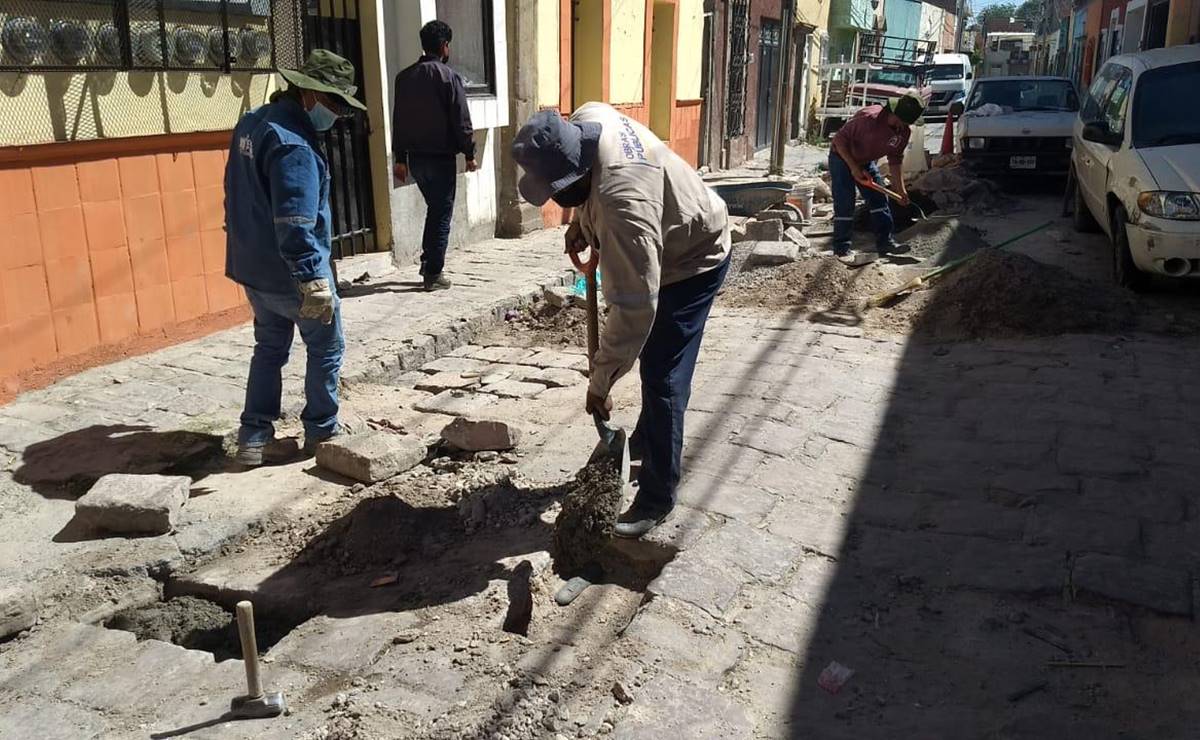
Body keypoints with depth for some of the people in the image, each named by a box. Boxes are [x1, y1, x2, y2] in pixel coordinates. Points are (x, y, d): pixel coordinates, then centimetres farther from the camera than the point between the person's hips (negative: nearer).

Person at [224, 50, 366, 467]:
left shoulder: (252, 123, 9)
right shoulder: (293, 144, -23)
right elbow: (296, 222, -30)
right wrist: (313, 279, -32)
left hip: (253, 267, 9)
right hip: (290, 274, -9)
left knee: (269, 347, 19)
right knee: (326, 349, 10)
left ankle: (253, 438, 20)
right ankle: (321, 433, 21)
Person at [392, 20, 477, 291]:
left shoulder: (404, 77, 7)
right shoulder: (449, 77, -10)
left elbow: (398, 120, 11)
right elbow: (461, 121, -11)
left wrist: (399, 158, 16)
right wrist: (469, 153, -1)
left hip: (415, 157, 6)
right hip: (441, 157, -6)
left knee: (434, 208, 22)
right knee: (442, 215, 2)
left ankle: (428, 262, 21)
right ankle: (434, 274, 2)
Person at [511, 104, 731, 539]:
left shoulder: (623, 204, -43)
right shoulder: (586, 120, -19)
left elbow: (634, 308, -41)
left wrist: (600, 381, -34)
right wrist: (581, 222, -1)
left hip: (691, 261, -9)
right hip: (664, 243, 9)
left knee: (662, 379, -10)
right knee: (653, 360, 22)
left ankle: (657, 498, 1)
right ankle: (645, 443, 42)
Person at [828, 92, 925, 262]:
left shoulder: (904, 131, -11)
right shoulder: (869, 118, -34)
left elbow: (895, 159, 1)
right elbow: (839, 139, -28)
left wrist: (900, 187, -5)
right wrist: (853, 168, -28)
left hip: (866, 162, 7)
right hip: (842, 158, -7)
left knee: (879, 200, 3)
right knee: (844, 205, -11)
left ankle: (885, 241, 10)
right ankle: (841, 248, -4)